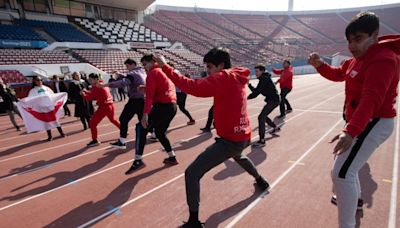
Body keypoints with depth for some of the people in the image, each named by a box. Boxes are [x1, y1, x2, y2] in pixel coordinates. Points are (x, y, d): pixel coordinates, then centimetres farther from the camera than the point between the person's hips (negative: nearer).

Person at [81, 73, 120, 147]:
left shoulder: (96, 86, -13)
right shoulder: (102, 84, 14)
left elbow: (89, 98, -11)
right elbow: (94, 94, 20)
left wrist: (83, 94, 6)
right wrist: (86, 91, 7)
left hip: (104, 107, -9)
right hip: (111, 105, 9)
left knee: (93, 123, -1)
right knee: (113, 119, 31)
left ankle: (95, 140, 1)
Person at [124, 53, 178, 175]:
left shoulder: (153, 73, -4)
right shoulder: (164, 71, 22)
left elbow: (149, 95, -16)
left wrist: (145, 113, -22)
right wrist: (146, 87, 19)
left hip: (163, 106, -9)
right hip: (172, 106, 9)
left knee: (141, 128, -5)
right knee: (160, 132, 22)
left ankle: (138, 161, -9)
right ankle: (172, 158, 26)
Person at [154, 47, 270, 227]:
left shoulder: (224, 78, -19)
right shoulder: (237, 78, 7)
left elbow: (193, 87, -28)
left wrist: (165, 68, -22)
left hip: (231, 140, -9)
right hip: (243, 136, 10)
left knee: (192, 174, -7)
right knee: (238, 156, 42)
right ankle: (261, 182, 63)